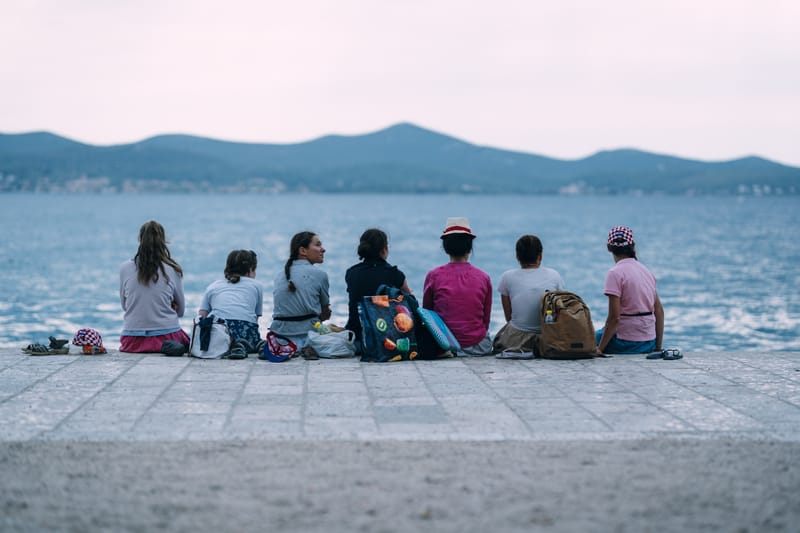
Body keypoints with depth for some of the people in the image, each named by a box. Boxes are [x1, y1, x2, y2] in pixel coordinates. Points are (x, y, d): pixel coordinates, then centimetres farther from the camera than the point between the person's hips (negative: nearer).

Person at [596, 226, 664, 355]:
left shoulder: (615, 273, -13)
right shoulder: (645, 270, 10)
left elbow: (614, 317, -18)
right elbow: (659, 311, 11)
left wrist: (600, 349, -12)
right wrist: (658, 348, 17)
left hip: (626, 344, -7)